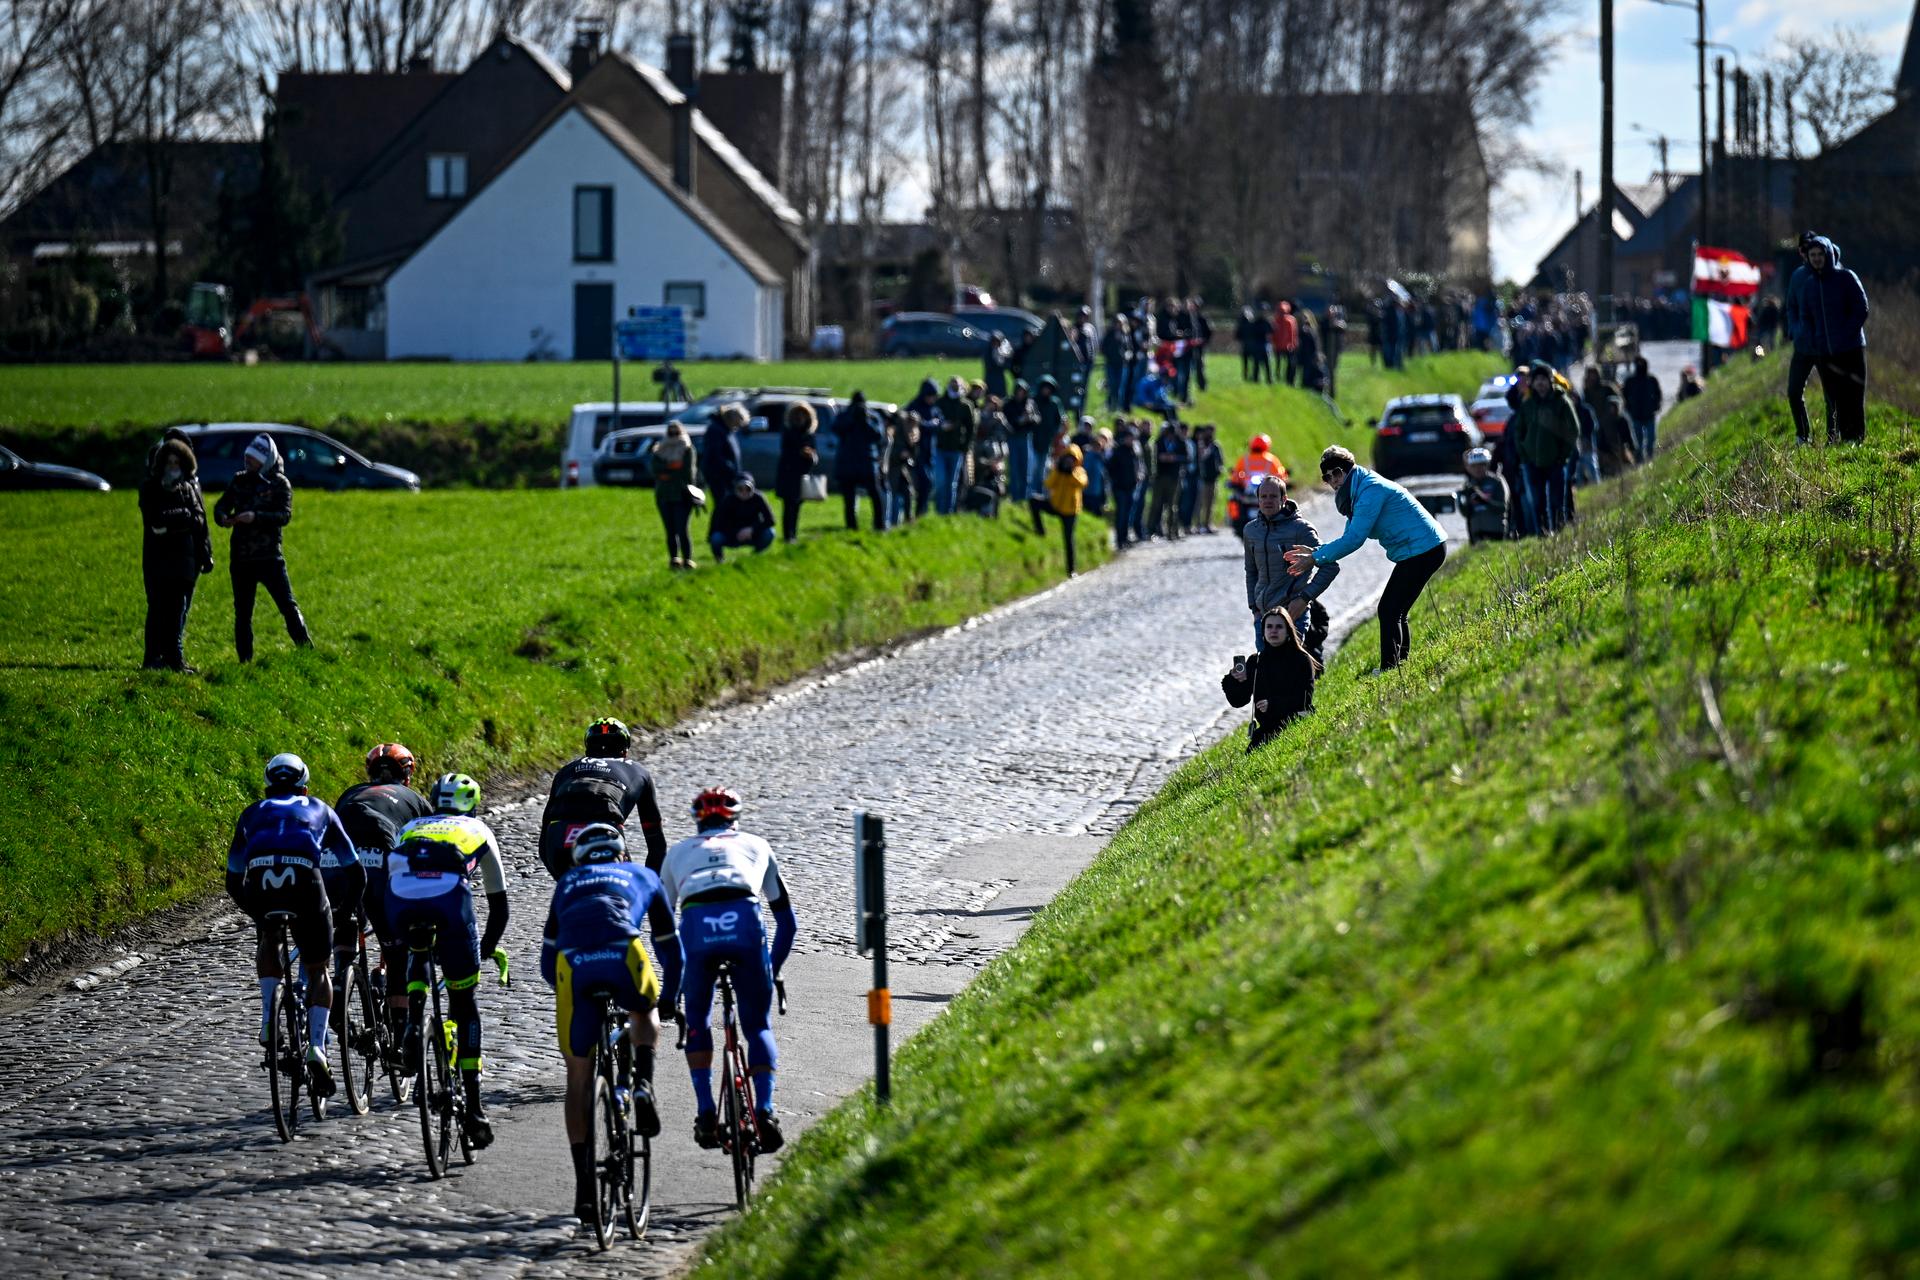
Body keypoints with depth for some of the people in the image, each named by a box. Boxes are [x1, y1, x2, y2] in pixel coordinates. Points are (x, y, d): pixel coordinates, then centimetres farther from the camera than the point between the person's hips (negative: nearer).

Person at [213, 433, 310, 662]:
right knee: (242, 613, 7)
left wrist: (256, 517, -29)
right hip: (241, 558, 4)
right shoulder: (240, 480, 9)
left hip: (269, 557, -4)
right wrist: (222, 517, -13)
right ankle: (245, 661, 14)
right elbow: (221, 505, 11)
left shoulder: (279, 483, -3)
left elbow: (285, 515, -15)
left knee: (288, 606, -7)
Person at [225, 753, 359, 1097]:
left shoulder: (253, 813, 32)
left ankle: (269, 1018, 18)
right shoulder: (319, 810, 31)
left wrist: (254, 910, 50)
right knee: (318, 972, 16)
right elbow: (354, 871, 33)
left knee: (266, 942, 34)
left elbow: (234, 880, 34)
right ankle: (316, 1047, -2)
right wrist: (346, 909, 48)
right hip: (304, 880, -1)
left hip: (260, 883, 1)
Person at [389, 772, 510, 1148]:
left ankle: (413, 1026, 16)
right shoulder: (478, 831, 34)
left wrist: (394, 940, 53)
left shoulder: (410, 828, 38)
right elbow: (498, 903, 37)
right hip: (448, 897, -2)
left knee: (416, 949, 39)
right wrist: (488, 947, 52)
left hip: (402, 902, 2)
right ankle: (472, 1106, 6)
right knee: (464, 1003, 12)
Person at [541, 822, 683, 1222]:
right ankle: (643, 1085, 8)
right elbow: (671, 948, 39)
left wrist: (567, 990, 55)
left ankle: (584, 1187, 9)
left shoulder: (568, 883, 36)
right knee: (645, 1012, 35)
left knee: (579, 1077, 12)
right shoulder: (642, 876, 34)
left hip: (572, 964, 1)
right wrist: (668, 1000, 53)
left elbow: (547, 960, 38)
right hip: (623, 954, -1)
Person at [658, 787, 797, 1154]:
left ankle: (706, 1113, 10)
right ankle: (764, 1112, -1)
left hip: (695, 928, 0)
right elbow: (787, 921, 37)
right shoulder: (756, 846, 34)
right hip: (745, 924, 0)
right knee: (758, 1025, 15)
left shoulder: (678, 852, 35)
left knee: (696, 1022, 22)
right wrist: (774, 969, 47)